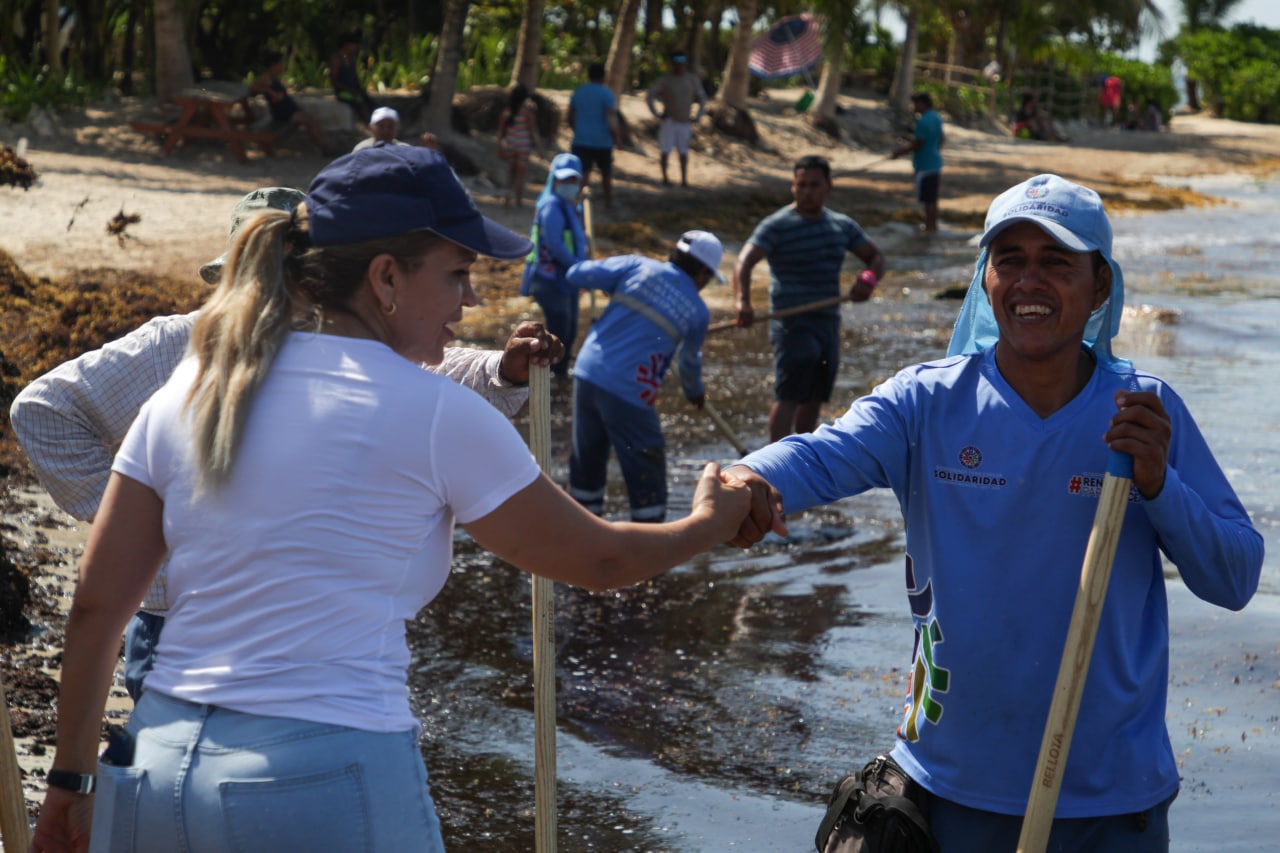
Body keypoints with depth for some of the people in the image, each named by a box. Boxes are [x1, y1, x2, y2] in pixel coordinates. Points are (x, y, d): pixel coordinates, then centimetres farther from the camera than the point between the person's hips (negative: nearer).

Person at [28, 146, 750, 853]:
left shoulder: (189, 391, 6)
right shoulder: (437, 415, -6)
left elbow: (97, 604, 8)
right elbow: (596, 561, 6)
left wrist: (73, 779, 18)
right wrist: (708, 525, 25)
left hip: (157, 773, 5)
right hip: (333, 787, -5)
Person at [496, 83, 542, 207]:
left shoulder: (506, 110, 0)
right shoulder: (528, 111, -11)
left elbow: (500, 130, 5)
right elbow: (533, 131, -10)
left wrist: (500, 148, 14)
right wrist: (539, 148, -3)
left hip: (509, 145, 3)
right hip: (524, 145, -3)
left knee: (511, 171, 19)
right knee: (520, 174, 6)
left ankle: (508, 194, -2)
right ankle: (519, 200, 10)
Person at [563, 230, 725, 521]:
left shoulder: (638, 266, 6)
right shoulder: (698, 311, 4)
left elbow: (577, 275, 3)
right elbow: (690, 362, 20)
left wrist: (612, 284, 24)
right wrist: (694, 392, 42)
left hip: (588, 374, 5)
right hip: (629, 394, -5)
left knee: (586, 464, 17)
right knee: (647, 477, 5)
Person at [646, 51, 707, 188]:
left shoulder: (693, 80, 2)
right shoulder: (665, 80, -7)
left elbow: (702, 98, 13)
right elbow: (649, 97, -4)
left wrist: (697, 116, 5)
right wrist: (657, 114, -7)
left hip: (685, 122, 2)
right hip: (669, 121, -2)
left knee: (683, 152, 4)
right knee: (665, 151, -3)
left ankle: (684, 179, 8)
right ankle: (665, 178, 7)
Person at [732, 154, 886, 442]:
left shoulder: (842, 226, 11)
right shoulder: (777, 225, -8)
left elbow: (875, 256, 18)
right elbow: (744, 262, -20)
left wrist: (868, 278, -7)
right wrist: (743, 302, -39)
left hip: (828, 323, 6)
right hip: (793, 324, -6)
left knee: (814, 399, 14)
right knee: (789, 396, -18)